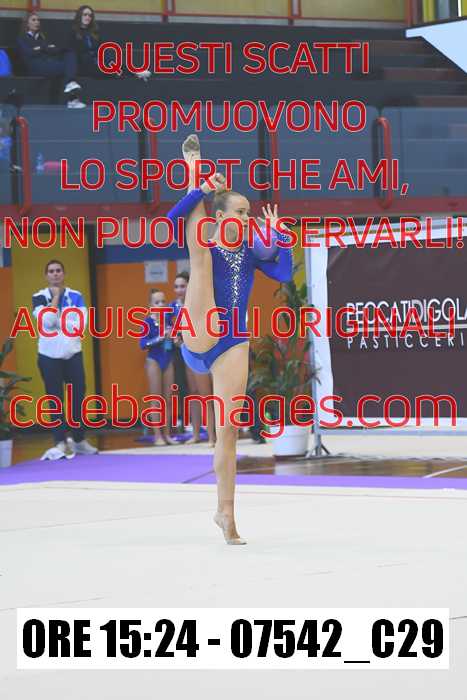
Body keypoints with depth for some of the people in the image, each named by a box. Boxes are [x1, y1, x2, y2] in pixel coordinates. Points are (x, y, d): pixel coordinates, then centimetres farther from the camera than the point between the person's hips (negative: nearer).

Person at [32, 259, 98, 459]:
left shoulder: (76, 296, 4)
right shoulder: (39, 297, -1)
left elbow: (80, 324, -8)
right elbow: (47, 322, -17)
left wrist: (57, 322, -14)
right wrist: (55, 297, -13)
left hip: (72, 355, 2)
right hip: (49, 356, -2)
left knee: (78, 398, 5)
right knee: (55, 401, -2)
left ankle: (79, 441, 18)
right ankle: (60, 444, -3)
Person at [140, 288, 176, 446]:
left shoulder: (168, 318, 3)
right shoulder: (148, 321, -10)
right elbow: (143, 344, -16)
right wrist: (159, 338, -25)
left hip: (168, 361, 5)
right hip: (154, 361, -5)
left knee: (168, 399, 7)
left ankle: (167, 433, 14)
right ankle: (157, 435, 4)